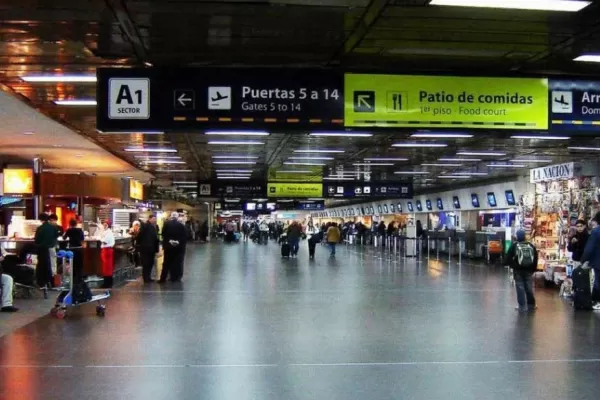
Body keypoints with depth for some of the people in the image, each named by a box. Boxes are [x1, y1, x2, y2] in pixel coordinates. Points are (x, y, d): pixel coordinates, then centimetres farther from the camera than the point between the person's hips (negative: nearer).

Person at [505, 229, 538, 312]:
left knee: (520, 288, 1)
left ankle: (522, 306, -1)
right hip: (529, 270, 3)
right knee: (529, 288, 11)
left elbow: (508, 258, -9)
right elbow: (535, 258, 6)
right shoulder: (531, 246, 3)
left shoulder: (514, 246, -6)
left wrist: (513, 266, 4)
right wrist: (533, 269, 11)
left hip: (518, 270, -3)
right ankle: (531, 305, 17)